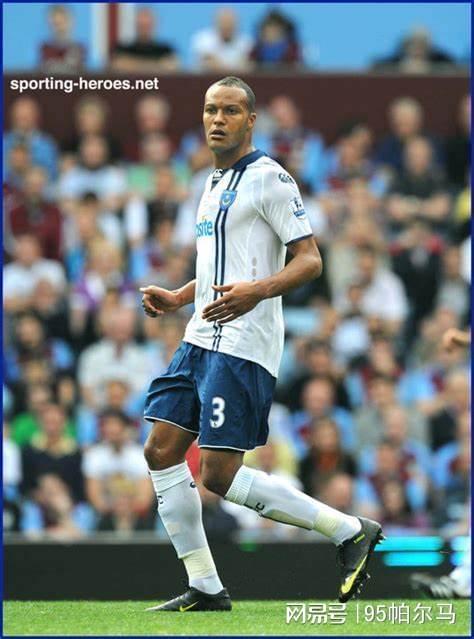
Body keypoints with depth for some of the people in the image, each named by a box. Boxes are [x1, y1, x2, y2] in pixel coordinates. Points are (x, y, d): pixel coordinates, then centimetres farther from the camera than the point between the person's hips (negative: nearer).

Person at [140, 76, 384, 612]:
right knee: (160, 451, 1)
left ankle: (350, 532, -3)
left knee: (219, 474, -14)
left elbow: (309, 260, -13)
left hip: (243, 348, -9)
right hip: (200, 341, 9)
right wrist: (178, 298, 18)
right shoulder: (215, 184, 20)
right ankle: (204, 588, 6)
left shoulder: (268, 178, -7)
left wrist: (258, 291, -29)